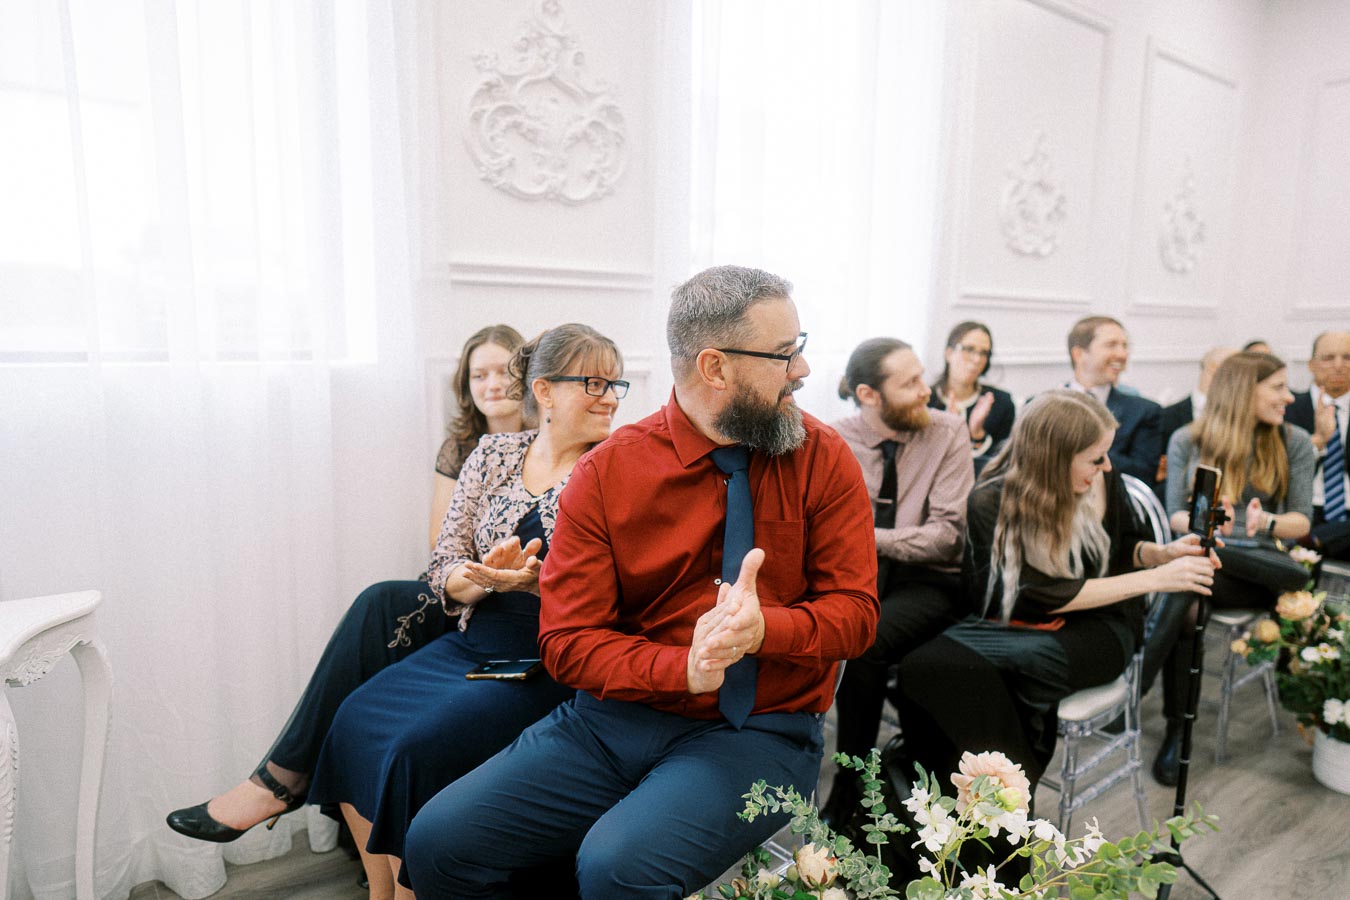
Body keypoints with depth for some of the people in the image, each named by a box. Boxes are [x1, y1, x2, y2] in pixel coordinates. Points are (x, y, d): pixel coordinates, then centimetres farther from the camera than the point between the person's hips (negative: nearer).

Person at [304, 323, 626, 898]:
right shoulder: (493, 453, 8)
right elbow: (445, 567, 7)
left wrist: (537, 579, -24)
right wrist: (484, 578, -15)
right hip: (472, 645, 6)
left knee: (420, 747, -20)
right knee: (357, 720, -8)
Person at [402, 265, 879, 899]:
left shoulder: (823, 459, -1)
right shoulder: (607, 473, -3)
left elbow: (855, 610, -1)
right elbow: (567, 640, -4)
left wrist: (763, 628, -22)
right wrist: (685, 668, -21)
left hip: (757, 731, -1)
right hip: (617, 714, 2)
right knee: (439, 841, -11)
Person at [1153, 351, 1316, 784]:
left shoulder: (1294, 442, 5)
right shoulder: (1187, 441, 4)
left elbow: (1302, 521, 3)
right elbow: (1175, 515, 3)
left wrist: (1266, 522, -20)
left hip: (1261, 568, -1)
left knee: (1184, 603, -33)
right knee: (1184, 604, -33)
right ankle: (1177, 729, -18)